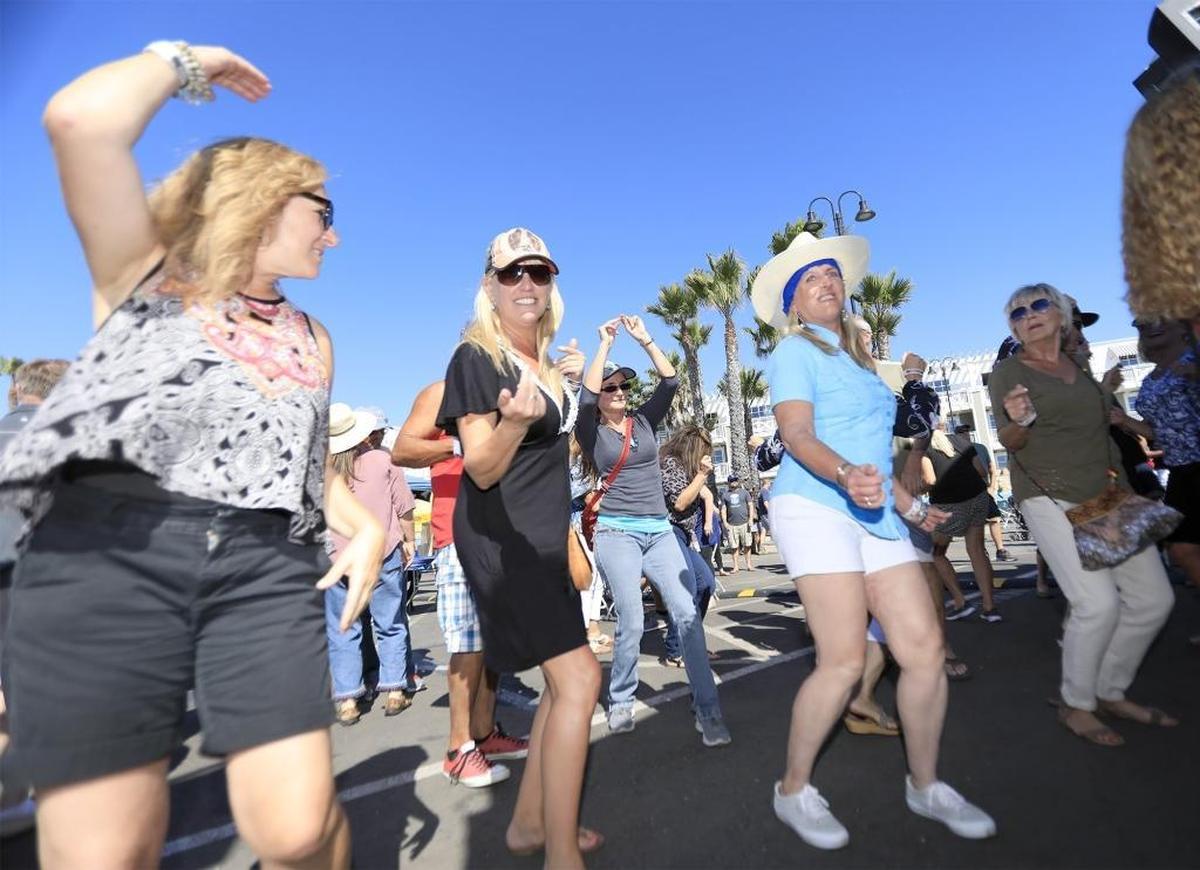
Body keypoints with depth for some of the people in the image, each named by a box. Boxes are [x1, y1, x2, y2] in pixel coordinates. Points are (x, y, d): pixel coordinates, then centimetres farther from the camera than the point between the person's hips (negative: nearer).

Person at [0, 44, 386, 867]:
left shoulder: (312, 339, 21)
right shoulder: (141, 270, 12)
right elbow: (81, 121, -5)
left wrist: (367, 528, 4)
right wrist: (184, 61, 11)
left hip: (265, 566, 3)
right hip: (106, 550, -2)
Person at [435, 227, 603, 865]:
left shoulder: (546, 363, 11)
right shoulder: (475, 358, -12)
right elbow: (482, 470, -16)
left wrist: (565, 383, 15)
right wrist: (515, 420, -34)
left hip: (543, 538, 9)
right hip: (498, 538, -9)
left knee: (565, 681, 14)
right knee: (579, 677, -13)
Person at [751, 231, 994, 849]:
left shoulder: (856, 359, 23)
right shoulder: (794, 352, 0)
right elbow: (797, 436, -15)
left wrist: (909, 505, 26)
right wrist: (845, 475, -33)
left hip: (874, 515, 8)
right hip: (815, 508, -7)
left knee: (924, 648, 2)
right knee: (844, 662, -10)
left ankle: (925, 786, 25)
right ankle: (794, 791, 12)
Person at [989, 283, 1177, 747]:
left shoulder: (1081, 369, 16)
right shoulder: (1007, 371, -2)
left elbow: (1100, 429, 25)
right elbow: (1009, 441, -9)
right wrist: (1020, 421, -31)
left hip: (1107, 495, 7)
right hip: (1050, 497, -7)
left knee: (1153, 597, 3)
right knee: (1098, 602, -17)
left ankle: (1111, 692, 22)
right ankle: (1075, 705, 4)